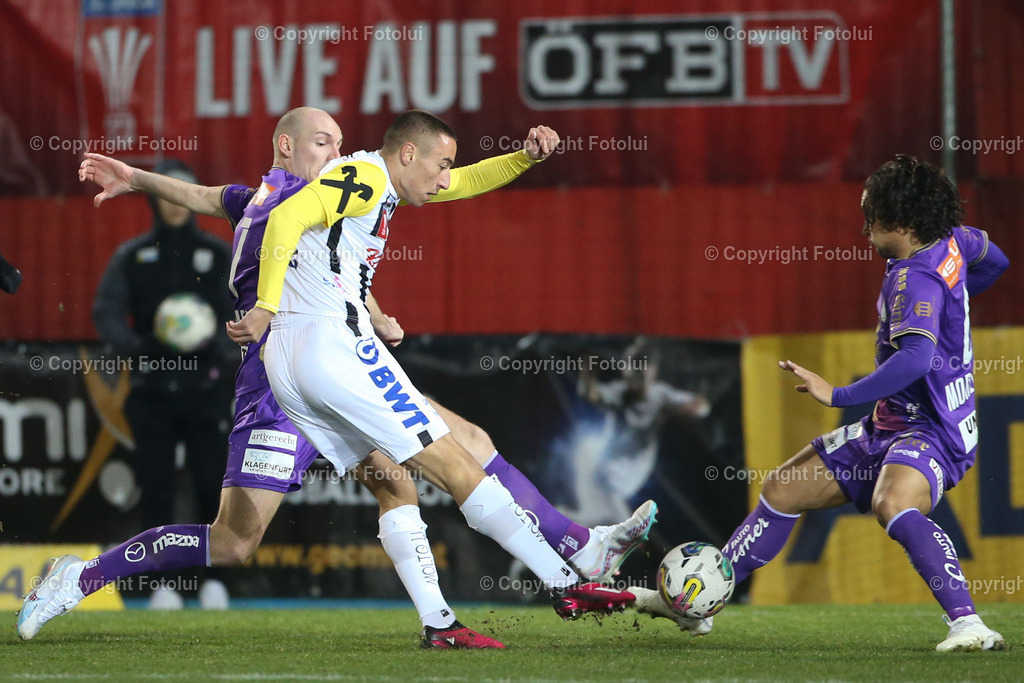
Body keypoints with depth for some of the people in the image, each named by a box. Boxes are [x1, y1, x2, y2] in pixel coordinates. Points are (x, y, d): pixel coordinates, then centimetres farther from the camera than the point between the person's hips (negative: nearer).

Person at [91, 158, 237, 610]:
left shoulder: (220, 255, 7)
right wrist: (137, 346, -19)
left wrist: (222, 348, -17)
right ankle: (163, 582, 4)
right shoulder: (131, 257, 9)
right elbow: (106, 312, 0)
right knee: (155, 488, -2)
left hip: (205, 387, -1)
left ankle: (214, 578, 7)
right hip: (152, 388, 1)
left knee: (211, 484, -6)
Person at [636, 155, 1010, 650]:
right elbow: (995, 260, 24)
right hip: (889, 426, 11)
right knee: (782, 491, 13)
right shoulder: (950, 241, 3)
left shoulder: (916, 278, -24)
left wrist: (839, 396, -38)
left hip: (931, 430, -11)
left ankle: (968, 625, -44)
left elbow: (915, 358, -40)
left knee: (893, 505, -42)